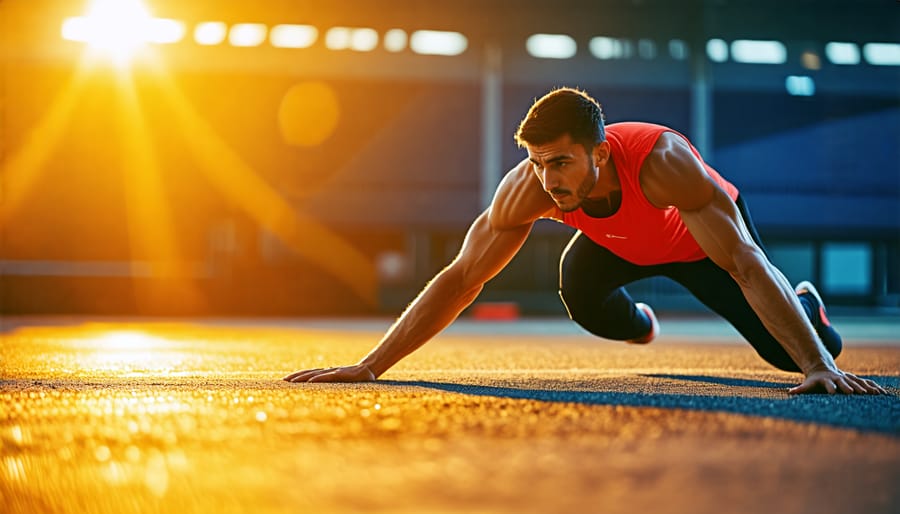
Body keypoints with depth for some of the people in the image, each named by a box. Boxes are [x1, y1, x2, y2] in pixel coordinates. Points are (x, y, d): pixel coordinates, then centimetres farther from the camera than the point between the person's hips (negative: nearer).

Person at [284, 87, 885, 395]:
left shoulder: (661, 161, -49)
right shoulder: (526, 188, -39)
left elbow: (747, 265, -51)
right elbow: (459, 278, -33)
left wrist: (821, 367, -57)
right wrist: (371, 365, -39)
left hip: (703, 234, -4)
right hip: (621, 242, 4)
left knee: (792, 354, -7)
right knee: (580, 288, -18)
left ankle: (806, 304, 34)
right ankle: (638, 324, 20)